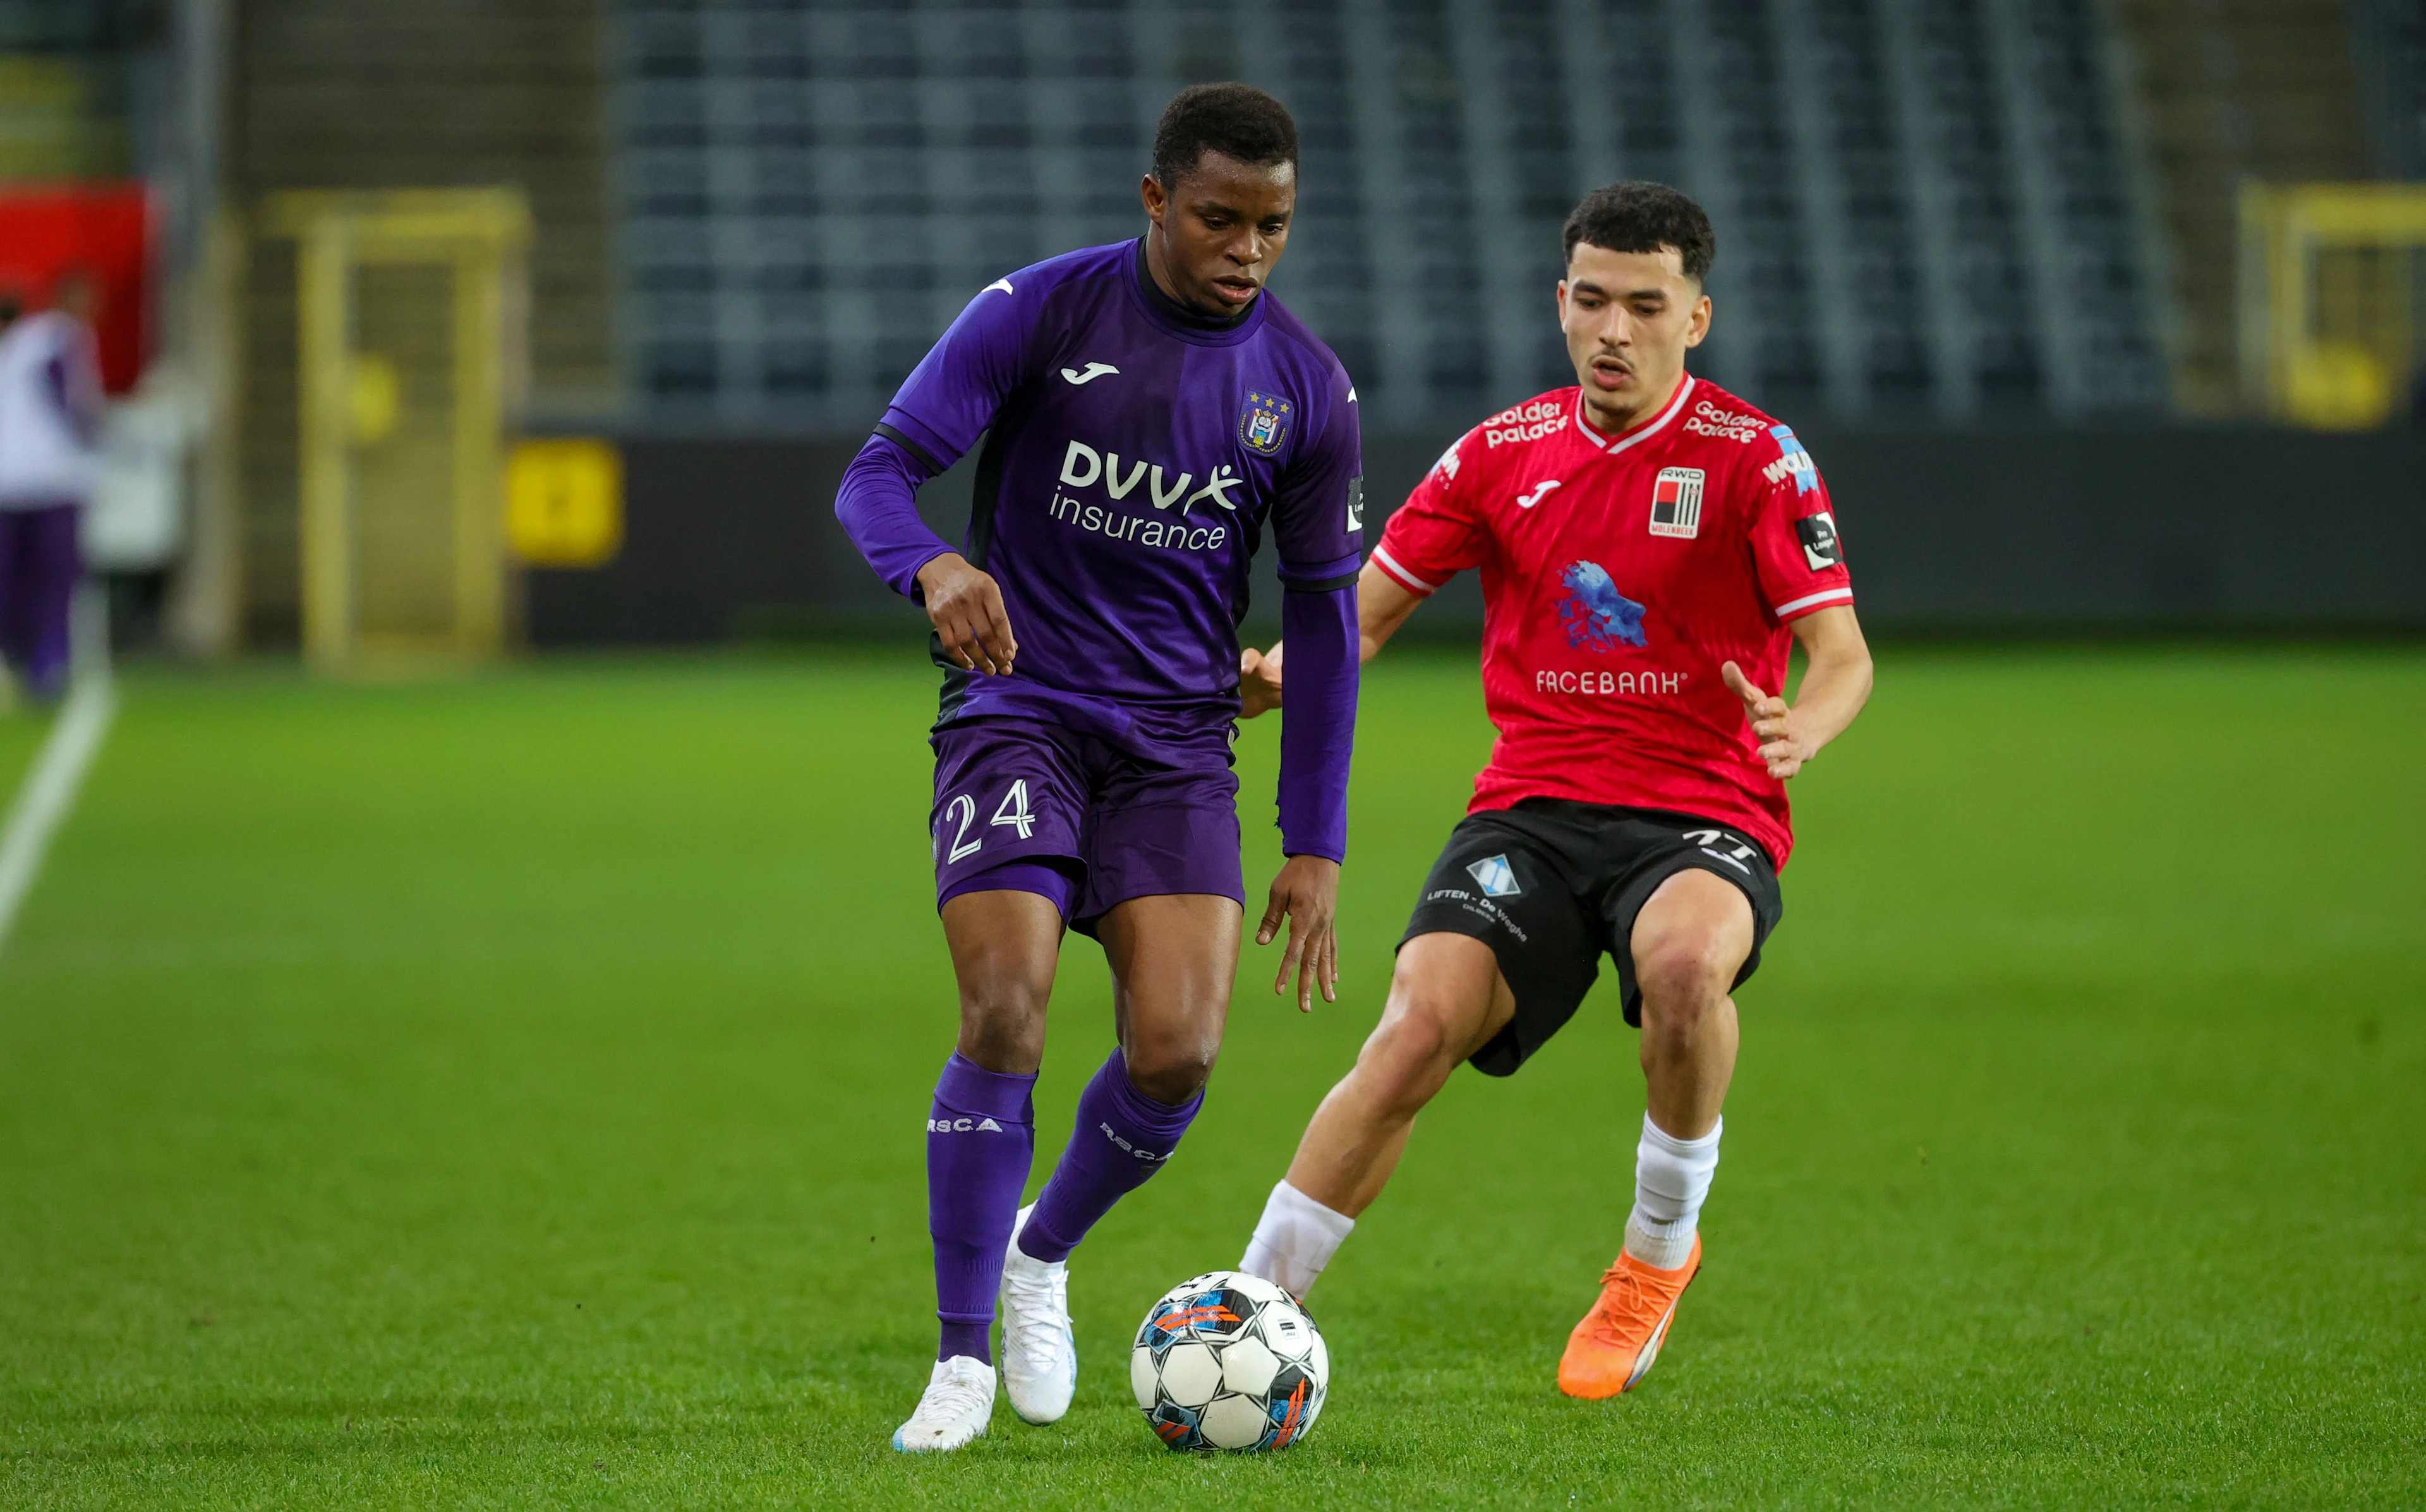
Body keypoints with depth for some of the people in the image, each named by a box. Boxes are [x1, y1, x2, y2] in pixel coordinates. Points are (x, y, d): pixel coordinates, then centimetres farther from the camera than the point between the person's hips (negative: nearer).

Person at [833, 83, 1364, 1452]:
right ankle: (963, 1362, -8)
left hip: (1178, 746, 2)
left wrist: (1316, 847, 6)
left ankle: (1044, 1256, 17)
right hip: (1017, 710, -2)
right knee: (1006, 1012, -20)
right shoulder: (1040, 313, -7)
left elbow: (1325, 618, 9)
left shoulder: (1309, 389, 2)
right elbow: (879, 475, -9)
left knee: (1178, 1050, -14)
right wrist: (934, 567, -33)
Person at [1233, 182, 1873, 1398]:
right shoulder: (1503, 453, 8)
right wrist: (1275, 676, -8)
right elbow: (1367, 611, 13)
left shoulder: (1754, 460, -2)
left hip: (1704, 818, -2)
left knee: (1684, 960, -37)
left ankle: (1660, 1249, -10)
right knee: (1418, 1025, -23)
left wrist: (1801, 727, -30)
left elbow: (1841, 653, -7)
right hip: (1531, 811, 2)